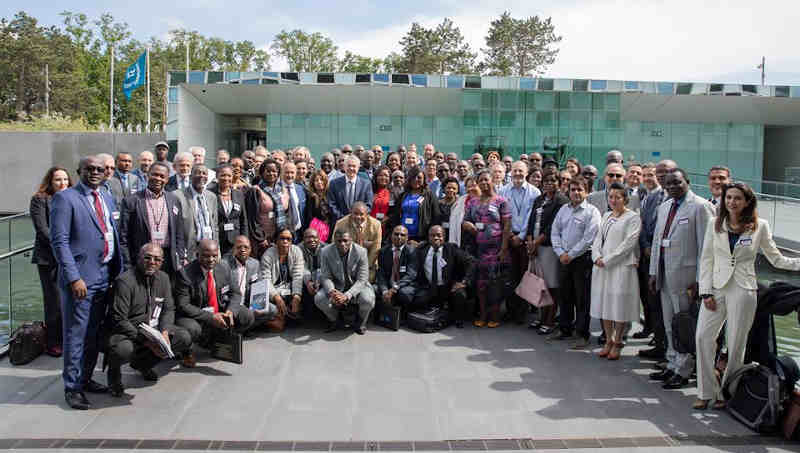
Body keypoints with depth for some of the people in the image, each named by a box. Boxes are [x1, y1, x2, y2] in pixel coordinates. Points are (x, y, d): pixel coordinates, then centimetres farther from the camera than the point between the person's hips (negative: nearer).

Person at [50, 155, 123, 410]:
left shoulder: (107, 199, 15)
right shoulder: (64, 198, -8)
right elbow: (59, 241, -13)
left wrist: (118, 270, 12)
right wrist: (74, 278, -19)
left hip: (105, 276, 7)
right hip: (80, 278, -7)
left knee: (94, 333, 15)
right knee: (76, 335, 0)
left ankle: (85, 379, 28)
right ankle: (72, 388, 11)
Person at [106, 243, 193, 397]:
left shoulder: (163, 278, 6)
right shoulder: (125, 280, -17)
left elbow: (169, 309, 7)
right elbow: (119, 320, -20)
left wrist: (164, 332, -14)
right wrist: (146, 341, -26)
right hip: (127, 331, -7)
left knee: (184, 338, -10)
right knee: (123, 349, -39)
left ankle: (142, 364, 14)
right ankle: (114, 372, 3)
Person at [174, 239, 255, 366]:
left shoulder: (224, 267, -1)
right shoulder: (185, 274, -17)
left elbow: (235, 293, 7)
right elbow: (183, 305, -19)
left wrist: (230, 311, -16)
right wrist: (210, 317, -26)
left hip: (220, 313, 5)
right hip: (195, 317, -5)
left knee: (247, 316, -13)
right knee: (190, 329, -37)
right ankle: (187, 351, 1)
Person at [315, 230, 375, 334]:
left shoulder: (361, 252, -19)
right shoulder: (326, 252, -13)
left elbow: (362, 280, -19)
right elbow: (325, 277, -9)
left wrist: (347, 295, -34)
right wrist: (332, 291, -33)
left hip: (357, 285, -2)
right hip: (336, 286, 2)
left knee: (367, 300, -32)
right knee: (319, 299, -23)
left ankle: (362, 322, 4)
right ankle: (334, 321, 9)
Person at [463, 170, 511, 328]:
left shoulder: (500, 201, 2)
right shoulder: (473, 202, 14)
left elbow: (507, 225, -3)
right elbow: (465, 221, 16)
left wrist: (504, 248, -10)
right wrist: (468, 225, -10)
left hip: (496, 248, -3)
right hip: (478, 248, 4)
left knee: (496, 283, -2)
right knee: (480, 282, 4)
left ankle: (495, 316, 8)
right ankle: (483, 315, 14)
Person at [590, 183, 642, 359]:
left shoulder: (633, 218, -3)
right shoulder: (606, 216, 17)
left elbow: (628, 243, -11)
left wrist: (607, 260, -14)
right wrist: (597, 257, -4)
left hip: (622, 267, -6)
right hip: (602, 267, 6)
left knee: (620, 305, -2)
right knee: (604, 303, 8)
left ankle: (617, 342, 11)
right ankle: (608, 341, 20)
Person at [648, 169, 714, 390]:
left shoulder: (700, 207, -9)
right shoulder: (664, 207, 15)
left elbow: (705, 246, -12)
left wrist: (699, 280, -15)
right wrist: (653, 272, 13)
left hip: (685, 274, -7)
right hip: (665, 274, 8)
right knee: (669, 324, 15)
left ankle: (683, 371, 11)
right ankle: (672, 365, 27)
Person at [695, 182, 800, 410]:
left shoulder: (759, 226, 2)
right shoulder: (714, 224, 6)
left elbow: (776, 259, 9)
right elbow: (706, 259, 6)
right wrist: (706, 292, -1)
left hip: (743, 290, -2)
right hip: (716, 288, 2)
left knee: (736, 344, 2)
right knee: (703, 337, -7)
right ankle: (706, 392, 5)